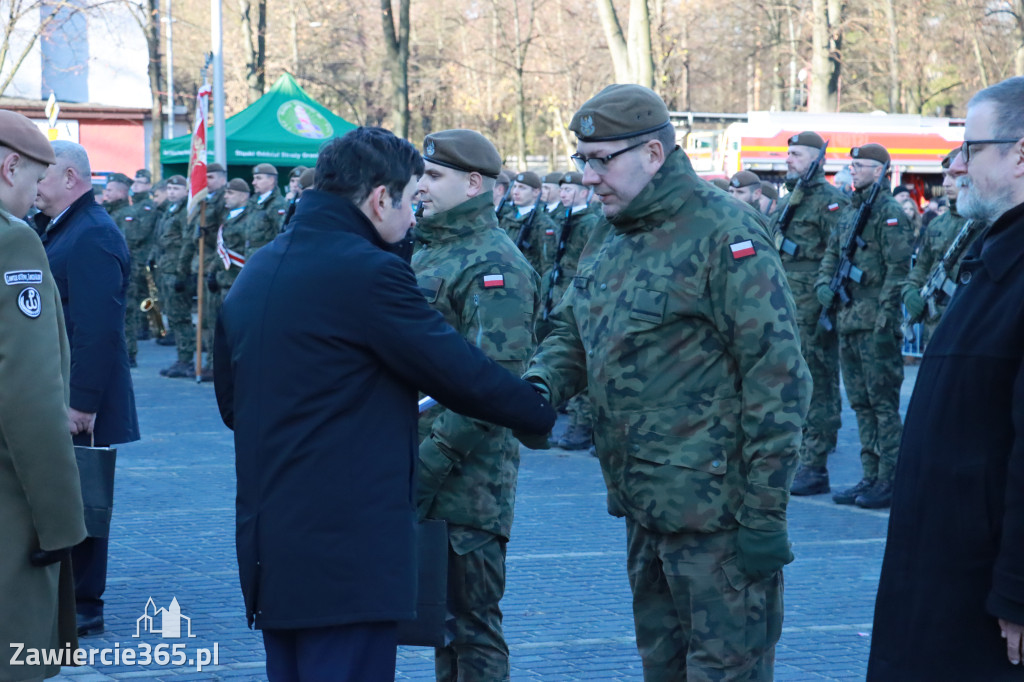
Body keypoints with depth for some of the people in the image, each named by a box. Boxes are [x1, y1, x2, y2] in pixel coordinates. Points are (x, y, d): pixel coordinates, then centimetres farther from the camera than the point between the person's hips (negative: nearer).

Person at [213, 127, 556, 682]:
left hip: (268, 545, 9)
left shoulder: (256, 271, 12)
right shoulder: (368, 272, -15)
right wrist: (549, 415, 2)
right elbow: (464, 375, -12)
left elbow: (230, 402, 21)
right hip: (348, 548, -9)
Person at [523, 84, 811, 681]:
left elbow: (778, 378, -17)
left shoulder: (725, 234, -14)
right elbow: (571, 331, 21)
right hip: (644, 508, 9)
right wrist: (540, 385, -4)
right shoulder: (610, 238, 13)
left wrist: (766, 515, -19)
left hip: (715, 514, -8)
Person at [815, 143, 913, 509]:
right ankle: (871, 477, 17)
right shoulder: (847, 211, 17)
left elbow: (898, 268, -14)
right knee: (861, 402, 11)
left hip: (876, 321, -9)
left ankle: (891, 480, -3)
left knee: (883, 402, -6)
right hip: (848, 318, 9)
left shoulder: (890, 212, -9)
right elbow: (832, 252, 23)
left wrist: (885, 314, -18)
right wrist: (824, 283, 4)